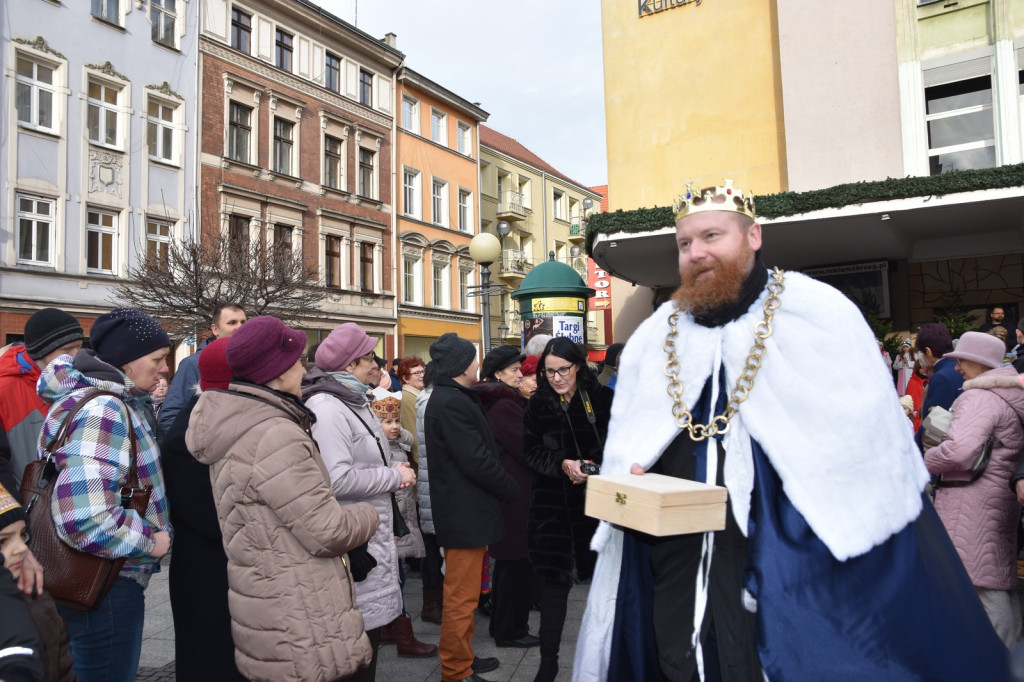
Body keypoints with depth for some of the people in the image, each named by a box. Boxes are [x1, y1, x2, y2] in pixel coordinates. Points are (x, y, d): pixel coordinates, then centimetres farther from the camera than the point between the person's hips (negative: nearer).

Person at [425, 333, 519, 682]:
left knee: (464, 593, 21)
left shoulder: (450, 398, 13)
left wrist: (503, 487, 10)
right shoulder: (451, 403, -21)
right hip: (465, 512, -11)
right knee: (462, 597, 1)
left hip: (465, 509, 11)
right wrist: (512, 489, -9)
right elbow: (476, 460, -23)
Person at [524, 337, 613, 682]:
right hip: (554, 503, 0)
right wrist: (562, 465, -15)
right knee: (555, 580, 4)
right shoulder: (539, 404, 1)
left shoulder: (603, 399, -4)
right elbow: (531, 451, 0)